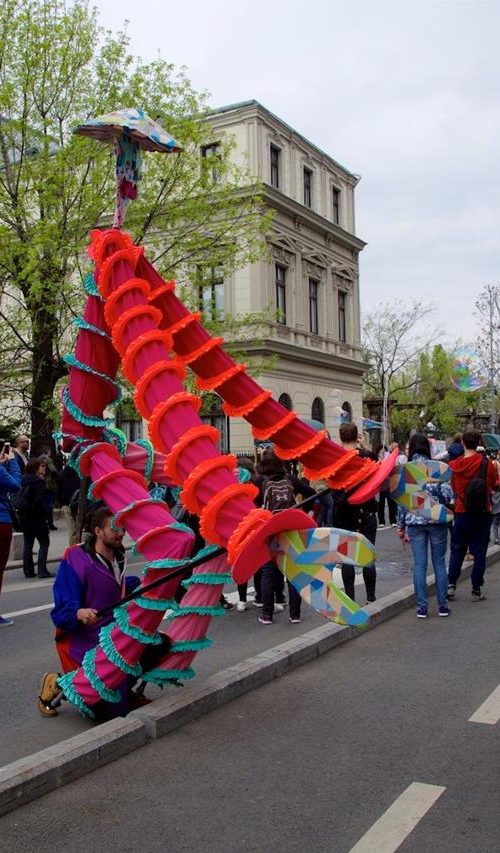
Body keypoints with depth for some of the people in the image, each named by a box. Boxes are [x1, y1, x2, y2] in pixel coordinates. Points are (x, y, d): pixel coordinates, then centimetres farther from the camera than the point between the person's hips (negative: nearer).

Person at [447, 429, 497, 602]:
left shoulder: (454, 465, -6)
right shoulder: (486, 463, -10)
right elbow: (494, 485, 2)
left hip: (461, 512, 1)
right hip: (482, 512, -1)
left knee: (457, 550, 14)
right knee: (479, 552, 6)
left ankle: (451, 585, 11)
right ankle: (476, 590, 8)